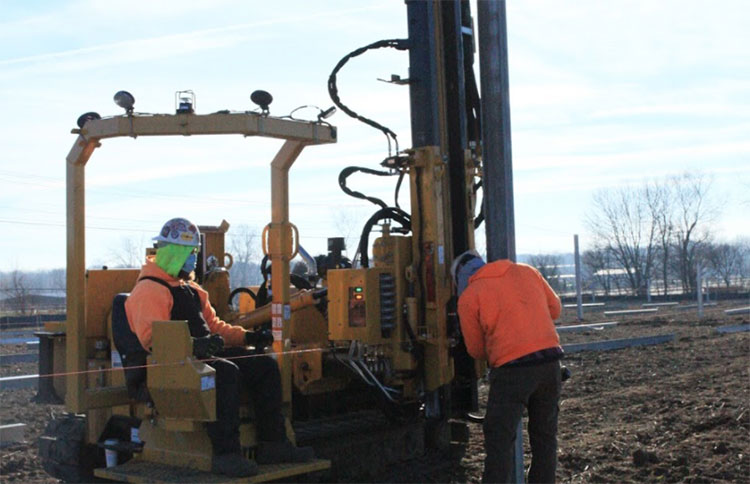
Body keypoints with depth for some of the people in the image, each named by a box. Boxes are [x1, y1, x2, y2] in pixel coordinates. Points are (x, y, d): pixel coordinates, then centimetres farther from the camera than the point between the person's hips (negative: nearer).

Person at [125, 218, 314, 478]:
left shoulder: (191, 289, 26)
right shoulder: (149, 290, -6)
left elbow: (213, 325, 28)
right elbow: (152, 338, -20)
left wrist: (247, 337, 13)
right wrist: (192, 344, -35)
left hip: (205, 353, 10)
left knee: (266, 366, -2)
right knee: (225, 372, -37)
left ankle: (272, 444, -3)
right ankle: (226, 454, -36)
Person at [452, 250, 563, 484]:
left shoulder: (468, 297, 0)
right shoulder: (526, 271, 12)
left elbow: (476, 350, 6)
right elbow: (554, 309, 18)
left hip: (512, 369, -5)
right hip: (550, 361, 5)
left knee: (499, 441, 2)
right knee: (545, 436, 17)